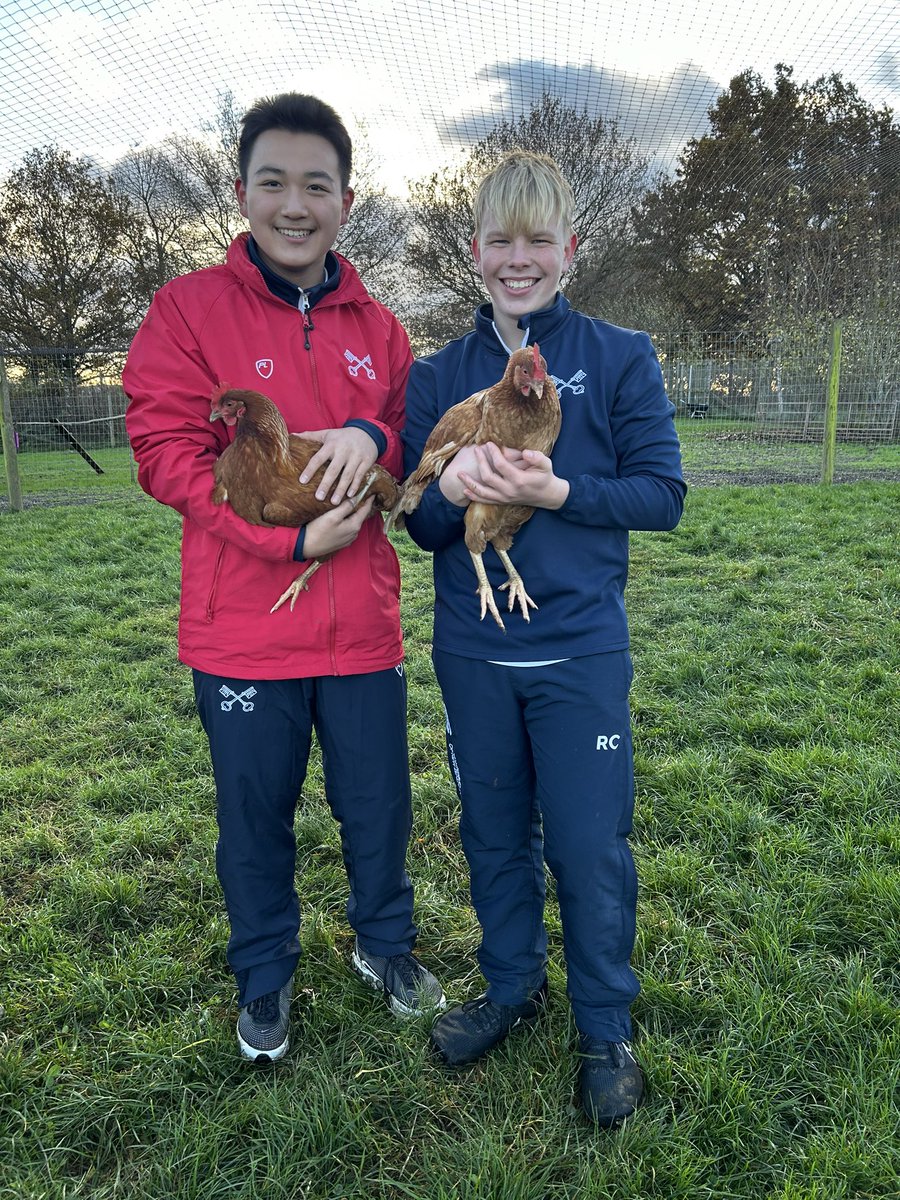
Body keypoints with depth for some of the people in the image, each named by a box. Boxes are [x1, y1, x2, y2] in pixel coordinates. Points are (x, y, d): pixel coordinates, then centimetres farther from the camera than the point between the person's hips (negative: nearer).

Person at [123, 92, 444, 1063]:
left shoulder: (377, 328, 7)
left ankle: (385, 943, 43)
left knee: (377, 804, 16)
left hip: (362, 626, 3)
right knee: (255, 815, 13)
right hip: (243, 629, -2)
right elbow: (166, 452, -10)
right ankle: (264, 974, 39)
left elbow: (413, 455, 9)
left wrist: (373, 437, -15)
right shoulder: (188, 309, -4)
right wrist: (291, 540, -19)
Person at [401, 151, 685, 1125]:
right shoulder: (436, 375, 5)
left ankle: (606, 1029, 29)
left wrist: (556, 491, -21)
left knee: (590, 847, 5)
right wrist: (450, 491, -20)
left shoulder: (619, 360, -1)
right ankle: (511, 986, 40)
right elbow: (418, 523, 3)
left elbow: (663, 493, -6)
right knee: (494, 833, 16)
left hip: (580, 651, -2)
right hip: (472, 653, 3)